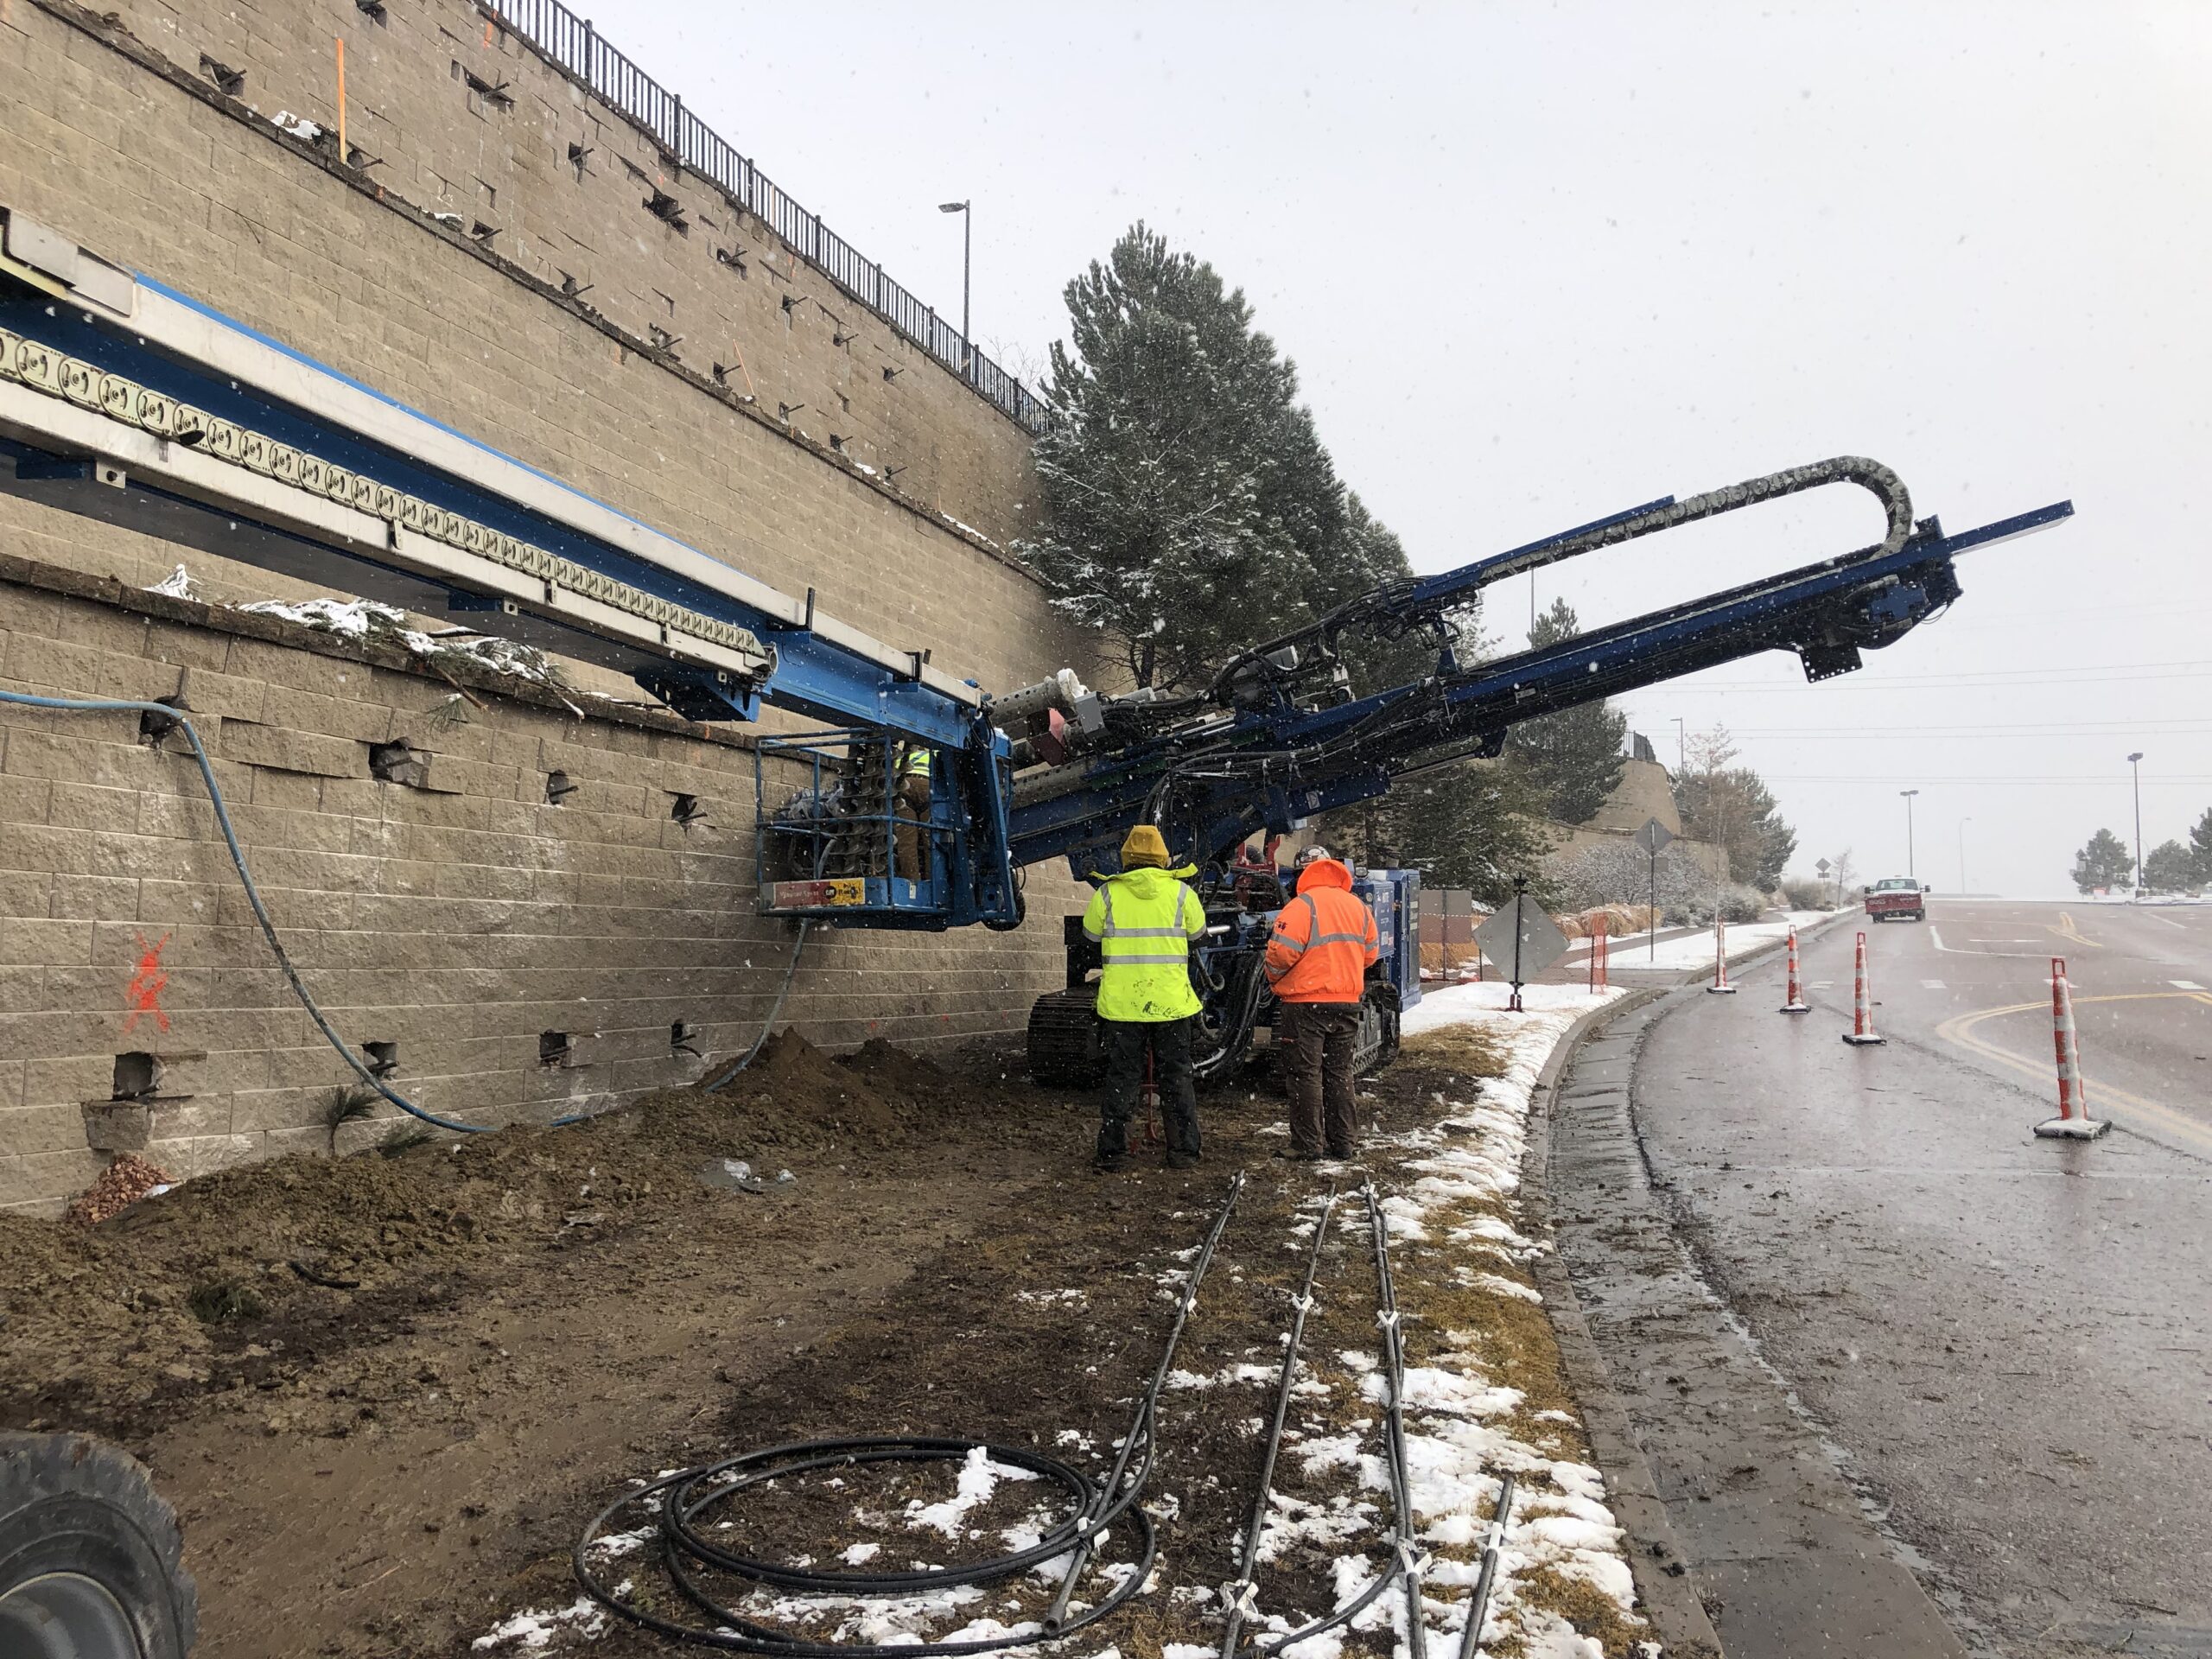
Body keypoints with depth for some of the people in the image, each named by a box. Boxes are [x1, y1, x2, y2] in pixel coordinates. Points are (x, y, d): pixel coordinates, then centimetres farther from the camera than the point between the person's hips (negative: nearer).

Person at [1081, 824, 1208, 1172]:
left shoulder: (1107, 893, -3)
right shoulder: (1180, 892, -2)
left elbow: (1091, 933, 12)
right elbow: (1198, 932, 13)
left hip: (1122, 1002, 0)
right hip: (1171, 1001, 0)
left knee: (1121, 1078, 8)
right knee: (1177, 1078, 11)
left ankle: (1113, 1153, 10)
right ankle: (1183, 1152, 14)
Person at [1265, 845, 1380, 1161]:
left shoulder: (1303, 905, -14)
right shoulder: (1357, 905, 7)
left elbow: (1281, 952, -20)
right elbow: (1371, 951, 14)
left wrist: (1274, 980, 0)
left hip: (1307, 1002, -6)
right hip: (1347, 1002, 6)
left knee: (1307, 1074, 1)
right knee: (1340, 1073, 15)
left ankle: (1307, 1145, 4)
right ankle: (1344, 1142, 19)